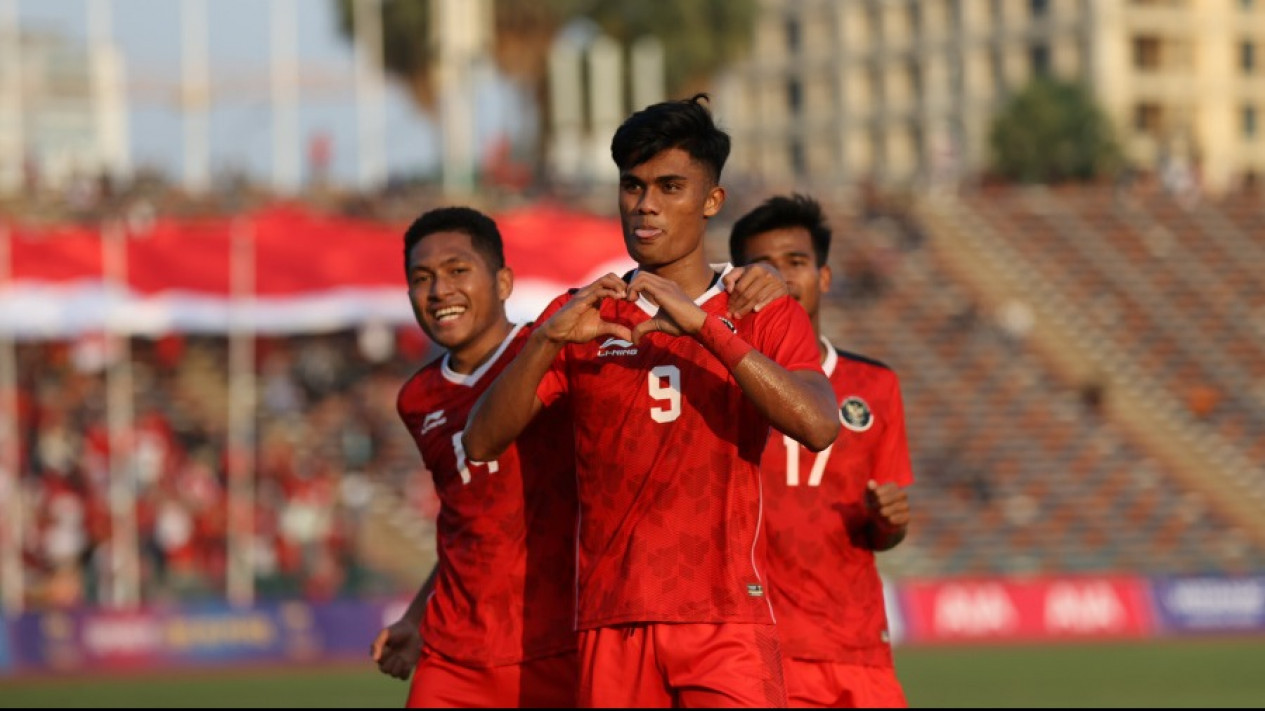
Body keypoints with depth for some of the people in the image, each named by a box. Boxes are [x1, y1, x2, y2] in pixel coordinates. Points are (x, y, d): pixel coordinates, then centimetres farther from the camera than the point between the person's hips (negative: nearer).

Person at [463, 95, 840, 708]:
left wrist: (703, 325, -19)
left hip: (727, 621, -2)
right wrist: (547, 340, -14)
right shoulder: (578, 319, 13)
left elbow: (818, 425, -12)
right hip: (611, 627, 2)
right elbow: (482, 442, 3)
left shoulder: (764, 318, 8)